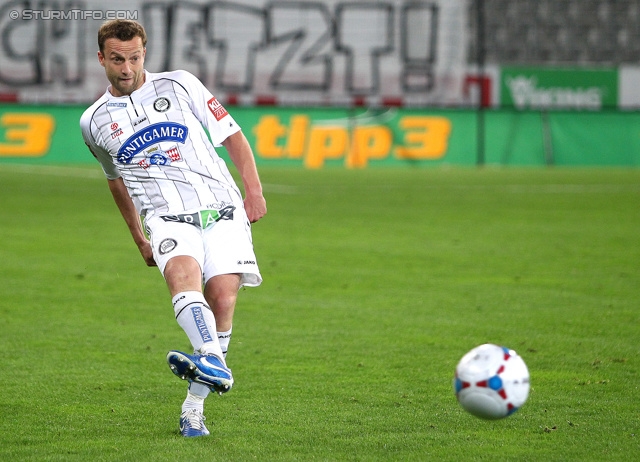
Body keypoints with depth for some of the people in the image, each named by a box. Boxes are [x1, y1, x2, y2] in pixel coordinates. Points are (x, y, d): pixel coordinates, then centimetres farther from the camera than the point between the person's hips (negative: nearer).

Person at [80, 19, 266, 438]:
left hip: (221, 207, 0)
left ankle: (194, 407, -9)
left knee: (223, 297, -18)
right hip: (167, 216, 0)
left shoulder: (179, 85, 8)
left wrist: (254, 190, -1)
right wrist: (140, 239, 33)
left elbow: (232, 135, 11)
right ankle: (213, 362, -55)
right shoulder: (95, 122, 14)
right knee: (183, 272, -33)